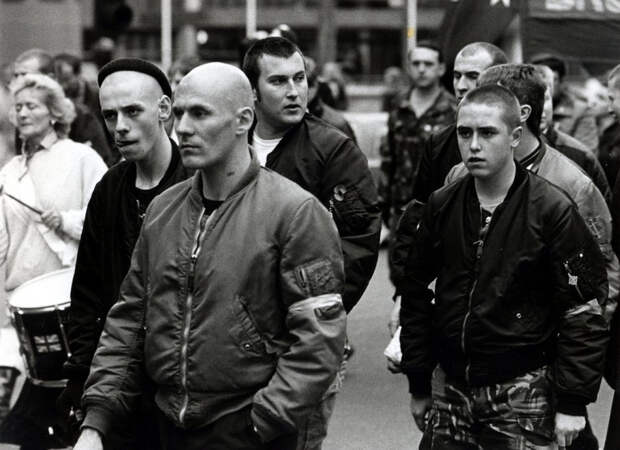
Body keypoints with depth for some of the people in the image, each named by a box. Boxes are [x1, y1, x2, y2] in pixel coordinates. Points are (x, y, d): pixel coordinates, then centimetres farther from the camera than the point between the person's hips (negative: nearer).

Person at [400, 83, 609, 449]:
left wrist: (572, 403, -12)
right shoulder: (442, 206, 5)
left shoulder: (552, 209, -9)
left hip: (522, 392, -4)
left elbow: (584, 312, -9)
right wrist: (418, 385, 11)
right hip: (451, 388, 4)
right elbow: (416, 293, 12)